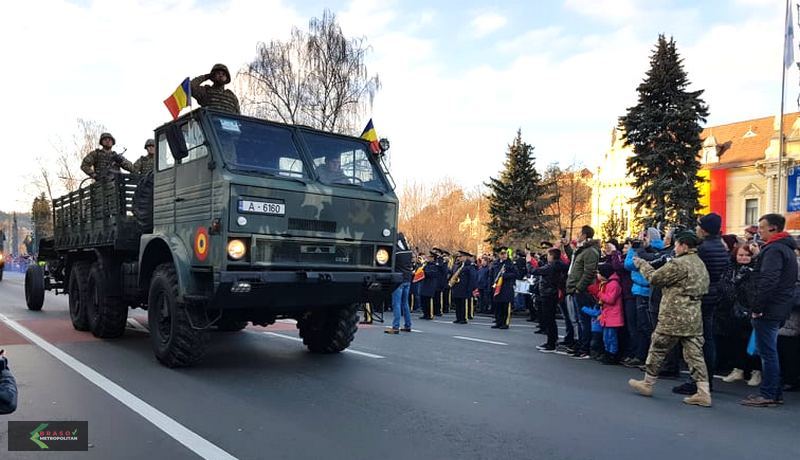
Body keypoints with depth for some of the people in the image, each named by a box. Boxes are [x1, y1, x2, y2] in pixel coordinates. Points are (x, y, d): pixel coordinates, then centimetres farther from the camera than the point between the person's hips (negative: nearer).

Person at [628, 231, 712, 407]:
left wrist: (642, 264, 6)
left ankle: (647, 383, 21)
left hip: (674, 317, -8)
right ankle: (703, 393, 4)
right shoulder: (700, 264, 12)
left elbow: (654, 278, -12)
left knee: (657, 349, 8)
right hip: (694, 318, 8)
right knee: (695, 354, 7)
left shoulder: (678, 264, -17)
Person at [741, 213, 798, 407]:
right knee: (770, 352, 16)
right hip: (780, 309, 10)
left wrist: (757, 308, -20)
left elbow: (768, 281, -24)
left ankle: (768, 395, 1)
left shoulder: (774, 249, -16)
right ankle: (775, 392, 23)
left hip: (769, 310, -10)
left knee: (767, 353, -4)